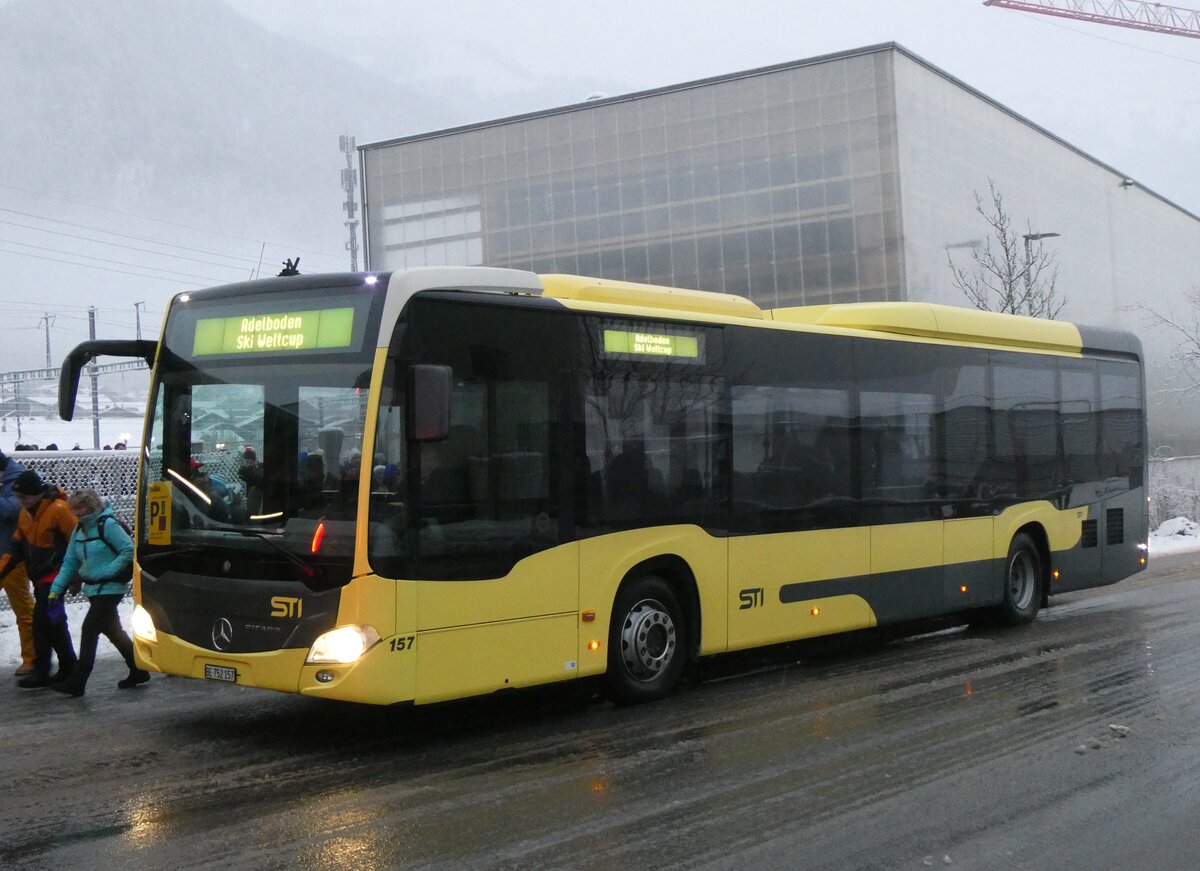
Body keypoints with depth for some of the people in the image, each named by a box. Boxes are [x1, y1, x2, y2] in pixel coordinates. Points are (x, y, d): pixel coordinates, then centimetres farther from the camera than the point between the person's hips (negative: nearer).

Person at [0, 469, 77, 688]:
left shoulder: (58, 510, -18)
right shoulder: (26, 514, 8)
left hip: (54, 577, -8)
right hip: (40, 578, 8)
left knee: (43, 621, -11)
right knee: (55, 622, 12)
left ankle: (41, 672, -3)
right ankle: (68, 668, 20)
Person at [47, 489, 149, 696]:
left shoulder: (107, 525, -15)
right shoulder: (79, 530, 9)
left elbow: (128, 551, -17)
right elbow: (70, 562, 10)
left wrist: (108, 571, -20)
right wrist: (56, 588, 3)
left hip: (110, 588, -9)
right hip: (93, 589, 9)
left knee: (89, 630, -12)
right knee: (112, 631, 16)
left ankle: (76, 682, -10)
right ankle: (138, 671, 28)